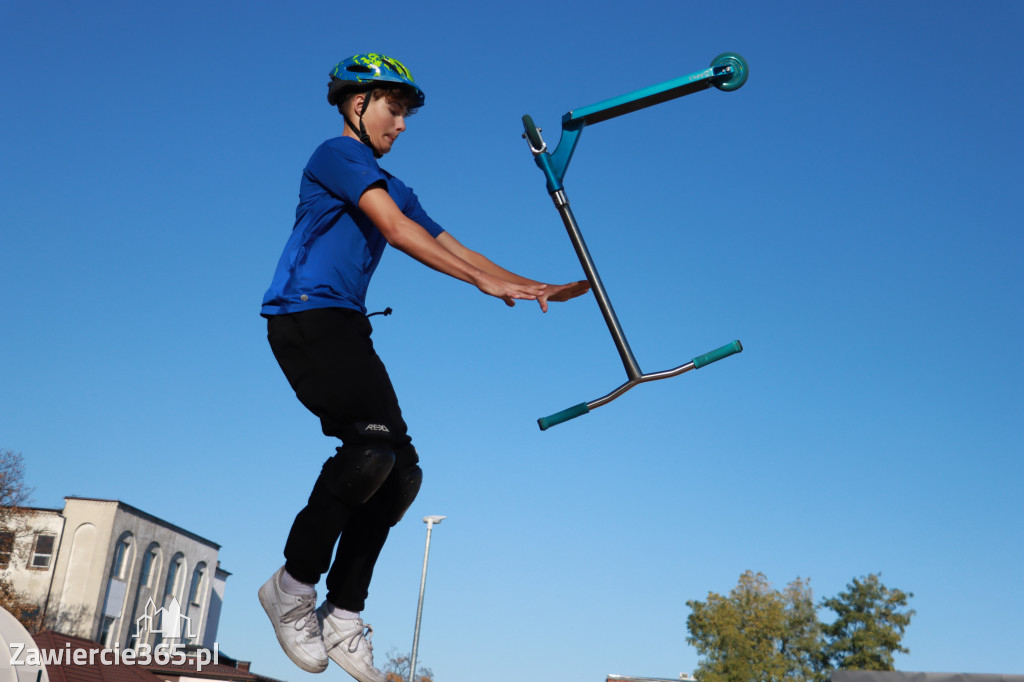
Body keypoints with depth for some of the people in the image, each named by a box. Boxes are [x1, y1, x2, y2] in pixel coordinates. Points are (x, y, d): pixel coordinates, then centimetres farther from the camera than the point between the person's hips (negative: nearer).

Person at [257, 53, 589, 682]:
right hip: (305, 316, -9)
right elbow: (395, 228, -16)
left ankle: (343, 620, 4)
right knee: (373, 442, -26)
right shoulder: (338, 154, -2)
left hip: (348, 325, 9)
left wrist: (541, 289, 10)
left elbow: (451, 247, 19)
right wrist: (486, 281, -21)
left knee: (401, 469, -2)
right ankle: (294, 586, -11)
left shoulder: (393, 188, 26)